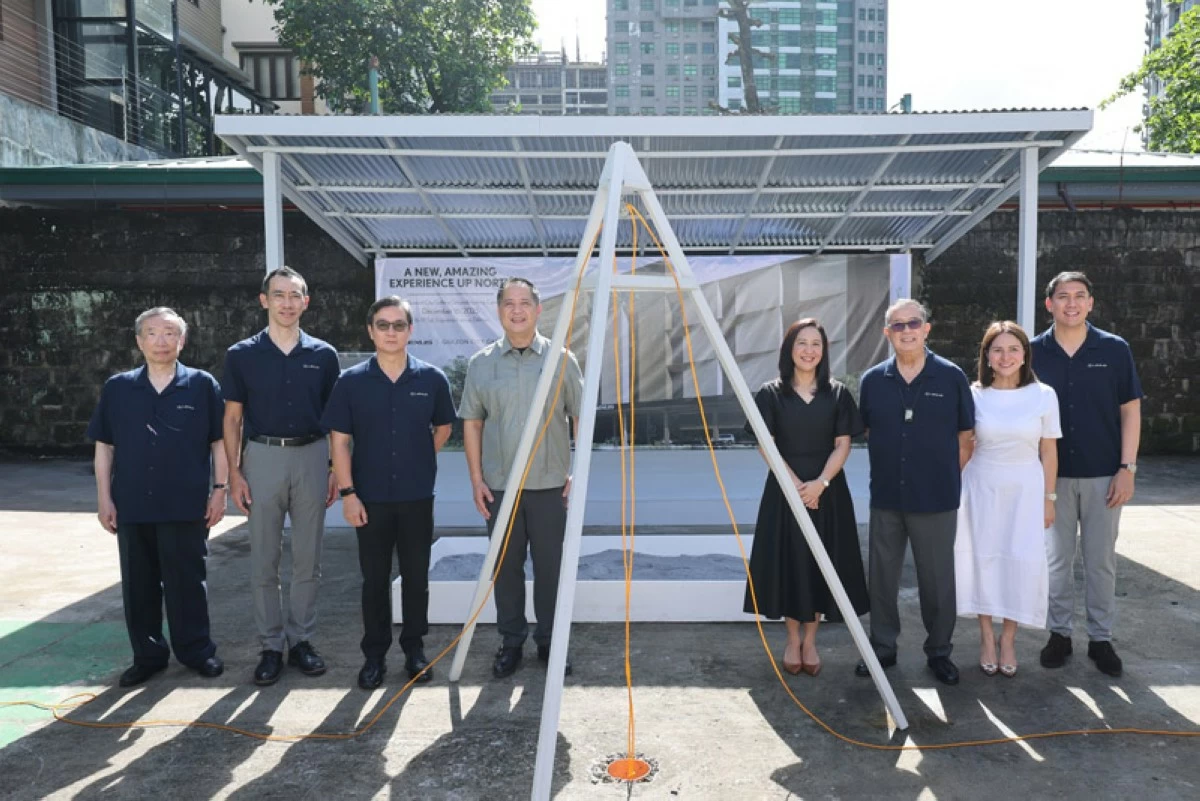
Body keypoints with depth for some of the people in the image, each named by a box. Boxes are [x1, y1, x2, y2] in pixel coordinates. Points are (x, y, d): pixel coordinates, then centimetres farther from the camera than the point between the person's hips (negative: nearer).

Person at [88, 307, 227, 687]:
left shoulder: (202, 385, -2)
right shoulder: (117, 388, 4)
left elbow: (219, 442, 1)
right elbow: (104, 447, 8)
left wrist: (219, 491, -3)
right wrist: (104, 498, 3)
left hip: (186, 505, -2)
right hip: (132, 505, 3)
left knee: (187, 581, 6)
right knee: (138, 584, 11)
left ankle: (196, 650, 21)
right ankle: (148, 654, 26)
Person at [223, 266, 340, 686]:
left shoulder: (323, 355, 3)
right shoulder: (242, 355, 1)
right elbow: (233, 418, 3)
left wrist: (337, 469, 2)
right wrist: (234, 472, -3)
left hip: (311, 457, 1)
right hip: (262, 457, 0)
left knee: (307, 560, 8)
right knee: (264, 561, 5)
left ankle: (301, 640, 21)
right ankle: (272, 645, 17)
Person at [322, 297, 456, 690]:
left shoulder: (432, 379, -3)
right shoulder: (351, 382, -4)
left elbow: (443, 427, 13)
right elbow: (339, 441, -2)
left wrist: (419, 461, 9)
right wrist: (347, 492, -7)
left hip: (417, 497, 1)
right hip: (370, 499, 0)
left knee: (416, 577, 10)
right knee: (374, 579, 9)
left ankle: (415, 649, 26)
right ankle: (374, 654, 23)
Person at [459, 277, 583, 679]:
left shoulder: (561, 358, 0)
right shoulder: (482, 363, 3)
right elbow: (471, 423, 6)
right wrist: (476, 479, 0)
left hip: (550, 484, -1)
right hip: (499, 486, 1)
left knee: (550, 566, 6)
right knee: (506, 567, 9)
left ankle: (550, 641, 23)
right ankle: (511, 642, 24)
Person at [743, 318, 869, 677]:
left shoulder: (837, 393, 3)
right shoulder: (771, 393, -1)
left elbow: (843, 444, -1)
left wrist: (821, 482, -16)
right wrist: (795, 483, -14)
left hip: (827, 491, 1)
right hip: (785, 489, -1)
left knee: (821, 563, 5)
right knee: (788, 562, 3)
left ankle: (810, 641, 20)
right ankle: (792, 640, 19)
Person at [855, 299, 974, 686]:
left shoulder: (951, 377, -3)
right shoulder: (872, 380, 2)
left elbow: (966, 439, 4)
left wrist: (947, 478, 3)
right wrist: (888, 467, 10)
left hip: (937, 499, -2)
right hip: (886, 498, 2)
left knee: (937, 580, 8)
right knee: (882, 577, 11)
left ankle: (939, 651, 26)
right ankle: (882, 647, 26)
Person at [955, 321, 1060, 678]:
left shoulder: (1043, 395, -4)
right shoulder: (973, 395, -4)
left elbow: (1048, 451, 2)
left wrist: (1048, 497, 3)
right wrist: (958, 491, 2)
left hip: (1025, 489, 0)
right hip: (982, 487, 0)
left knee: (1021, 561, 1)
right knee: (983, 558, 6)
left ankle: (1008, 638, 18)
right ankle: (986, 637, 20)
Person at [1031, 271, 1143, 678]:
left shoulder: (1115, 349, -2)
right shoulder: (1034, 352, -2)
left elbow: (1131, 410, 0)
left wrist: (1127, 468, -6)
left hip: (1103, 474, 0)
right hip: (1053, 474, 0)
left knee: (1101, 559, 9)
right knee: (1058, 558, 9)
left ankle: (1101, 638, 22)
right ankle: (1059, 633, 22)